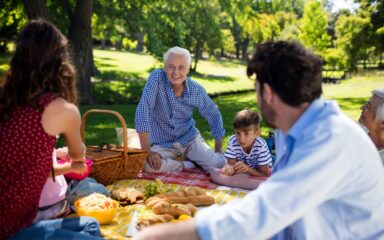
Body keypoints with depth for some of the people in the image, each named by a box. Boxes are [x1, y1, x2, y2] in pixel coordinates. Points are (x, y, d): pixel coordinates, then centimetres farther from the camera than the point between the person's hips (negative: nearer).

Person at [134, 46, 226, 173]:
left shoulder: (196, 90, -9)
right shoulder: (156, 78, -19)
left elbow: (214, 116, 6)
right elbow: (143, 110, -27)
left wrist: (218, 150, 6)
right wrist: (146, 150, -31)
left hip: (189, 138, 2)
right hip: (162, 143, -1)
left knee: (220, 164, -19)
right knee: (147, 164, -32)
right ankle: (187, 165, -5)